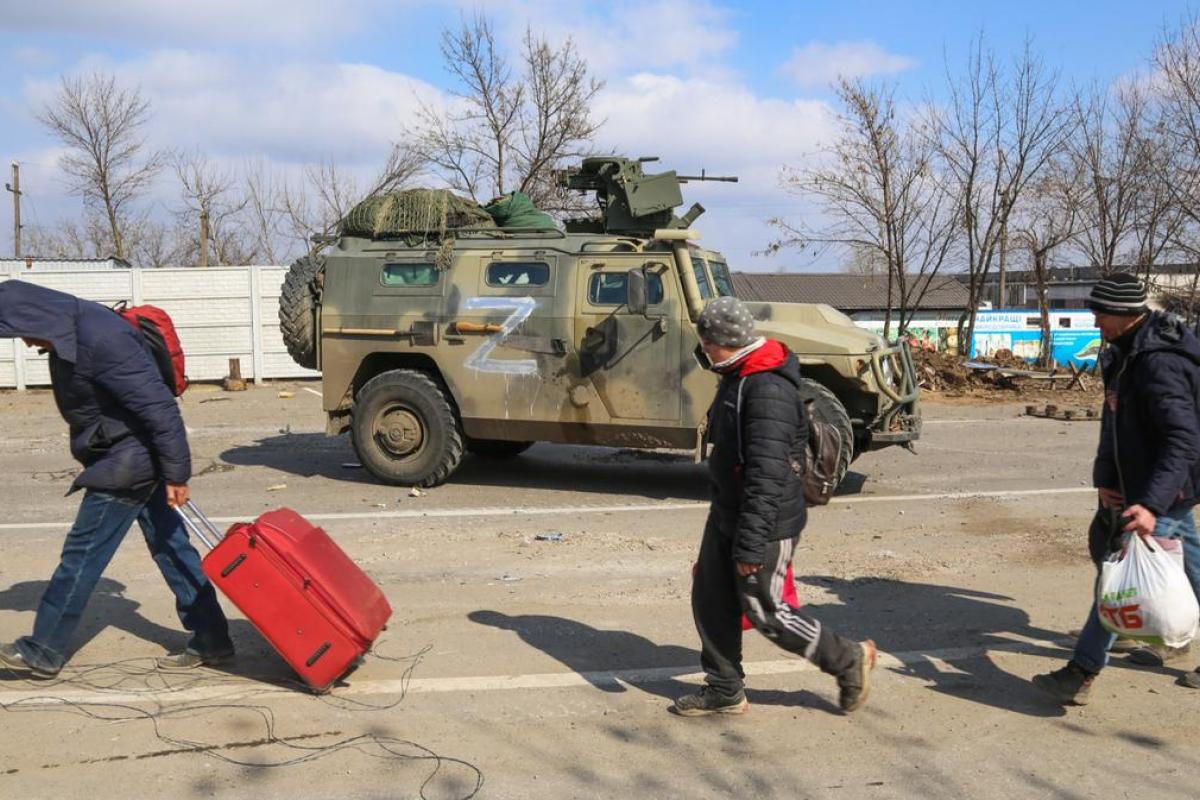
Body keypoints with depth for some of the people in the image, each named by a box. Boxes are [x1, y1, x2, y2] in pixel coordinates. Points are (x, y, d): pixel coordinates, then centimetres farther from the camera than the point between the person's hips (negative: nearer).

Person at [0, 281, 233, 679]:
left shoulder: (99, 339, -26)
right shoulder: (73, 333, 7)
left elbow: (159, 405, -27)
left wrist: (176, 473, -23)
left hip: (127, 463, -10)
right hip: (137, 461, 10)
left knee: (82, 554, 1)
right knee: (170, 548, 12)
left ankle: (42, 652, 15)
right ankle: (210, 640, 18)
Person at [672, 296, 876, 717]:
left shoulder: (769, 390, -25)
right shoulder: (738, 378, 9)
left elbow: (766, 474, -29)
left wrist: (751, 545, -28)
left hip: (765, 523, -10)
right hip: (726, 516, 10)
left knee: (765, 611, 1)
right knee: (710, 599, 11)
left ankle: (849, 660, 20)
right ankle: (724, 690, 25)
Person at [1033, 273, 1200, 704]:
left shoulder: (1160, 365, -26)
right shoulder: (1126, 355, 5)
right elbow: (1115, 422, 9)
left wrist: (1152, 504, -42)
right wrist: (1105, 479, -2)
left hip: (1161, 492, -10)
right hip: (1136, 486, 10)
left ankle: (1081, 674, -4)